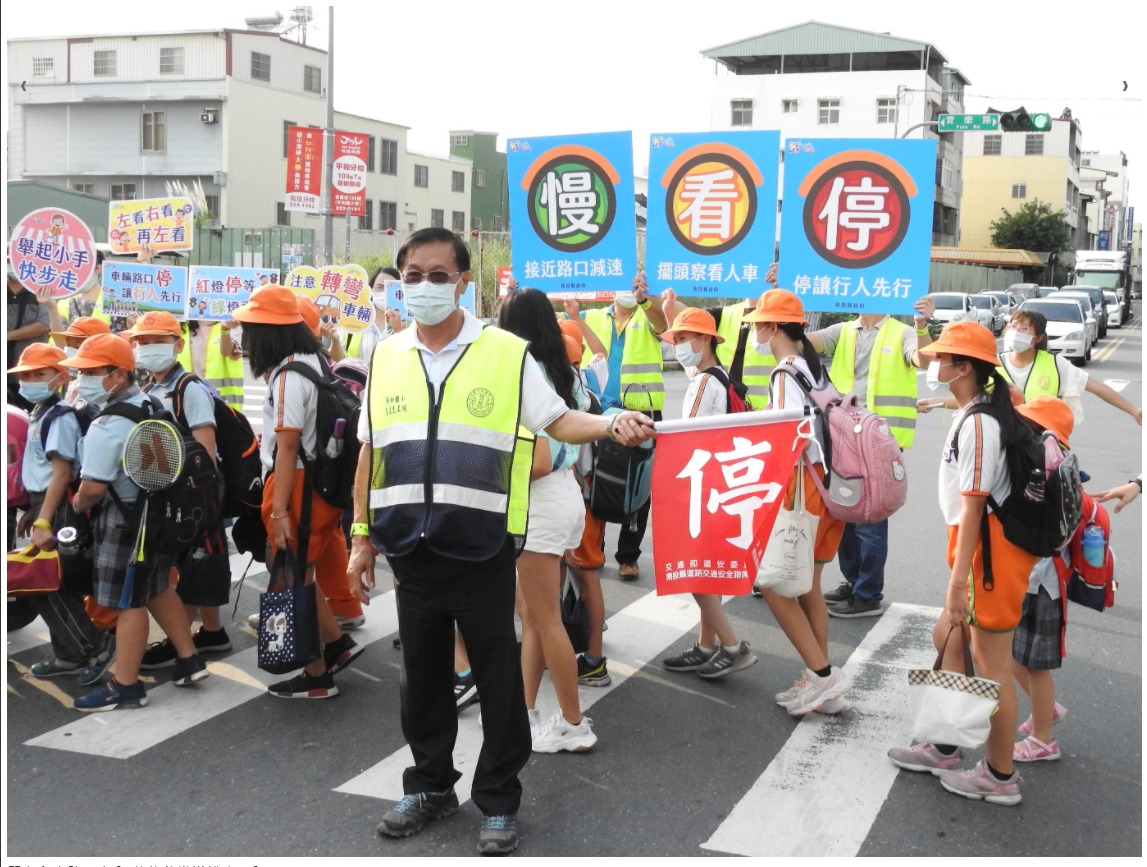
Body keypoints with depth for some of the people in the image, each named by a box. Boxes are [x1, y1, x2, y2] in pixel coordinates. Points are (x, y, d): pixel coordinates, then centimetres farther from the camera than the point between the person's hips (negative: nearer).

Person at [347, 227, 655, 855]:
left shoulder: (506, 353, -3)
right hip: (410, 549, 4)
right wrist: (362, 536, 11)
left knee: (497, 678, 6)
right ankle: (430, 786, 33)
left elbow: (557, 421, -3)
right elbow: (369, 453, 13)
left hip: (481, 550, -4)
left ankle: (498, 801, 21)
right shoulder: (386, 358, 9)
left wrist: (610, 423, -23)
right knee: (421, 675, 16)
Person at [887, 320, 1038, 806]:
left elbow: (973, 504, -22)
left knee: (990, 659, -1)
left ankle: (1000, 778, 12)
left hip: (991, 548, -11)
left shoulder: (978, 423, -19)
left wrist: (958, 580, -22)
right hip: (981, 545, 11)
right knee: (948, 639, 19)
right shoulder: (980, 414, 13)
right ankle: (945, 749, 32)